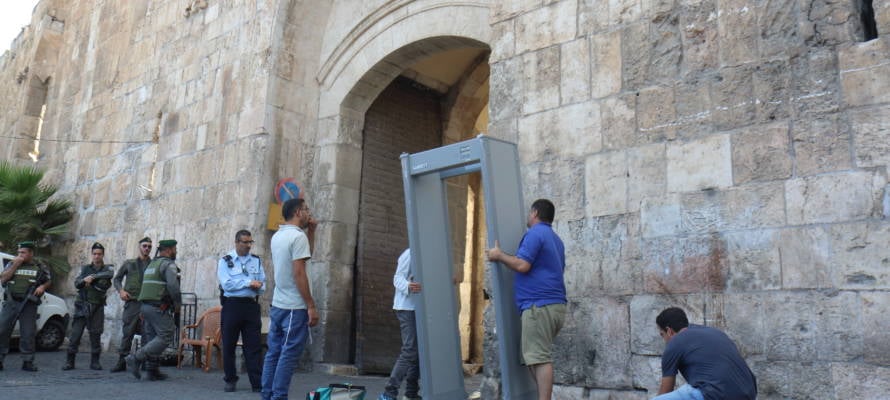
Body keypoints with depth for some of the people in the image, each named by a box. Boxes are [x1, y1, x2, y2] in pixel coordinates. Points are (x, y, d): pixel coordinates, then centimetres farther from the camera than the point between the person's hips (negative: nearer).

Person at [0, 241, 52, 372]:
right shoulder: (12, 264, 10)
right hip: (11, 303, 1)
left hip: (29, 305, -1)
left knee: (28, 334, 1)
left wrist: (43, 287, -3)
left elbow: (49, 280, 18)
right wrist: (15, 265, -10)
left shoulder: (40, 268, 8)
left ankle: (27, 362, 8)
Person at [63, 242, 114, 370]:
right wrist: (84, 280, -20)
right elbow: (76, 284, 1)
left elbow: (109, 274, -18)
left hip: (97, 308, -1)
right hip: (82, 306, 1)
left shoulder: (107, 269, 7)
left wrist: (92, 277, -21)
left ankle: (95, 361, 9)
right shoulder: (85, 268, 12)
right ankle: (70, 361, 5)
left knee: (95, 335, 0)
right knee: (75, 333, -3)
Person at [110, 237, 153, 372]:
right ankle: (122, 362, 8)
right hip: (132, 302, 1)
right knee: (127, 333, 1)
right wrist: (121, 290, -2)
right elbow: (117, 278, 16)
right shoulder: (129, 263, 13)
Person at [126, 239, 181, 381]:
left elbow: (148, 286, 21)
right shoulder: (168, 264, -8)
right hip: (159, 308, -10)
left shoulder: (152, 264, 21)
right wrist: (178, 303, -8)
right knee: (165, 337, -7)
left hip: (146, 305, 10)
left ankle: (152, 371, 12)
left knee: (154, 338, 12)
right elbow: (173, 286, -22)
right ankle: (136, 359, -13)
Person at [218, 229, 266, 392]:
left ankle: (257, 382, 1)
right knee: (228, 345, 7)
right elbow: (226, 284, -10)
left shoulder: (257, 261, 11)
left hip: (251, 305, 2)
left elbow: (262, 284, 7)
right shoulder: (225, 261, 2)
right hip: (232, 305, -2)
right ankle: (230, 380, 21)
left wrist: (257, 286, -14)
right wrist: (248, 283, -12)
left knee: (253, 346, 0)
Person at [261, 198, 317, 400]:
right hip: (295, 307, -9)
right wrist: (311, 306, -17)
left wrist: (311, 232, 19)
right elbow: (299, 273, -19)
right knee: (289, 355, -5)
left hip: (277, 304, 9)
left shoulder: (277, 236, 14)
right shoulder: (298, 236, -13)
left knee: (274, 352, 11)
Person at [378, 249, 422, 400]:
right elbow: (398, 278, -18)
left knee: (418, 350, 10)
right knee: (410, 351, -12)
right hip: (407, 308, -9)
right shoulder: (410, 254, -11)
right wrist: (408, 286, -37)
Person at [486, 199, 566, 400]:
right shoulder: (556, 239, 23)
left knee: (539, 358, -11)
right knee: (534, 356, 14)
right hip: (556, 305, 10)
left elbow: (522, 265, -17)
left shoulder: (535, 234, -7)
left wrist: (499, 255, -2)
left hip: (539, 305, -10)